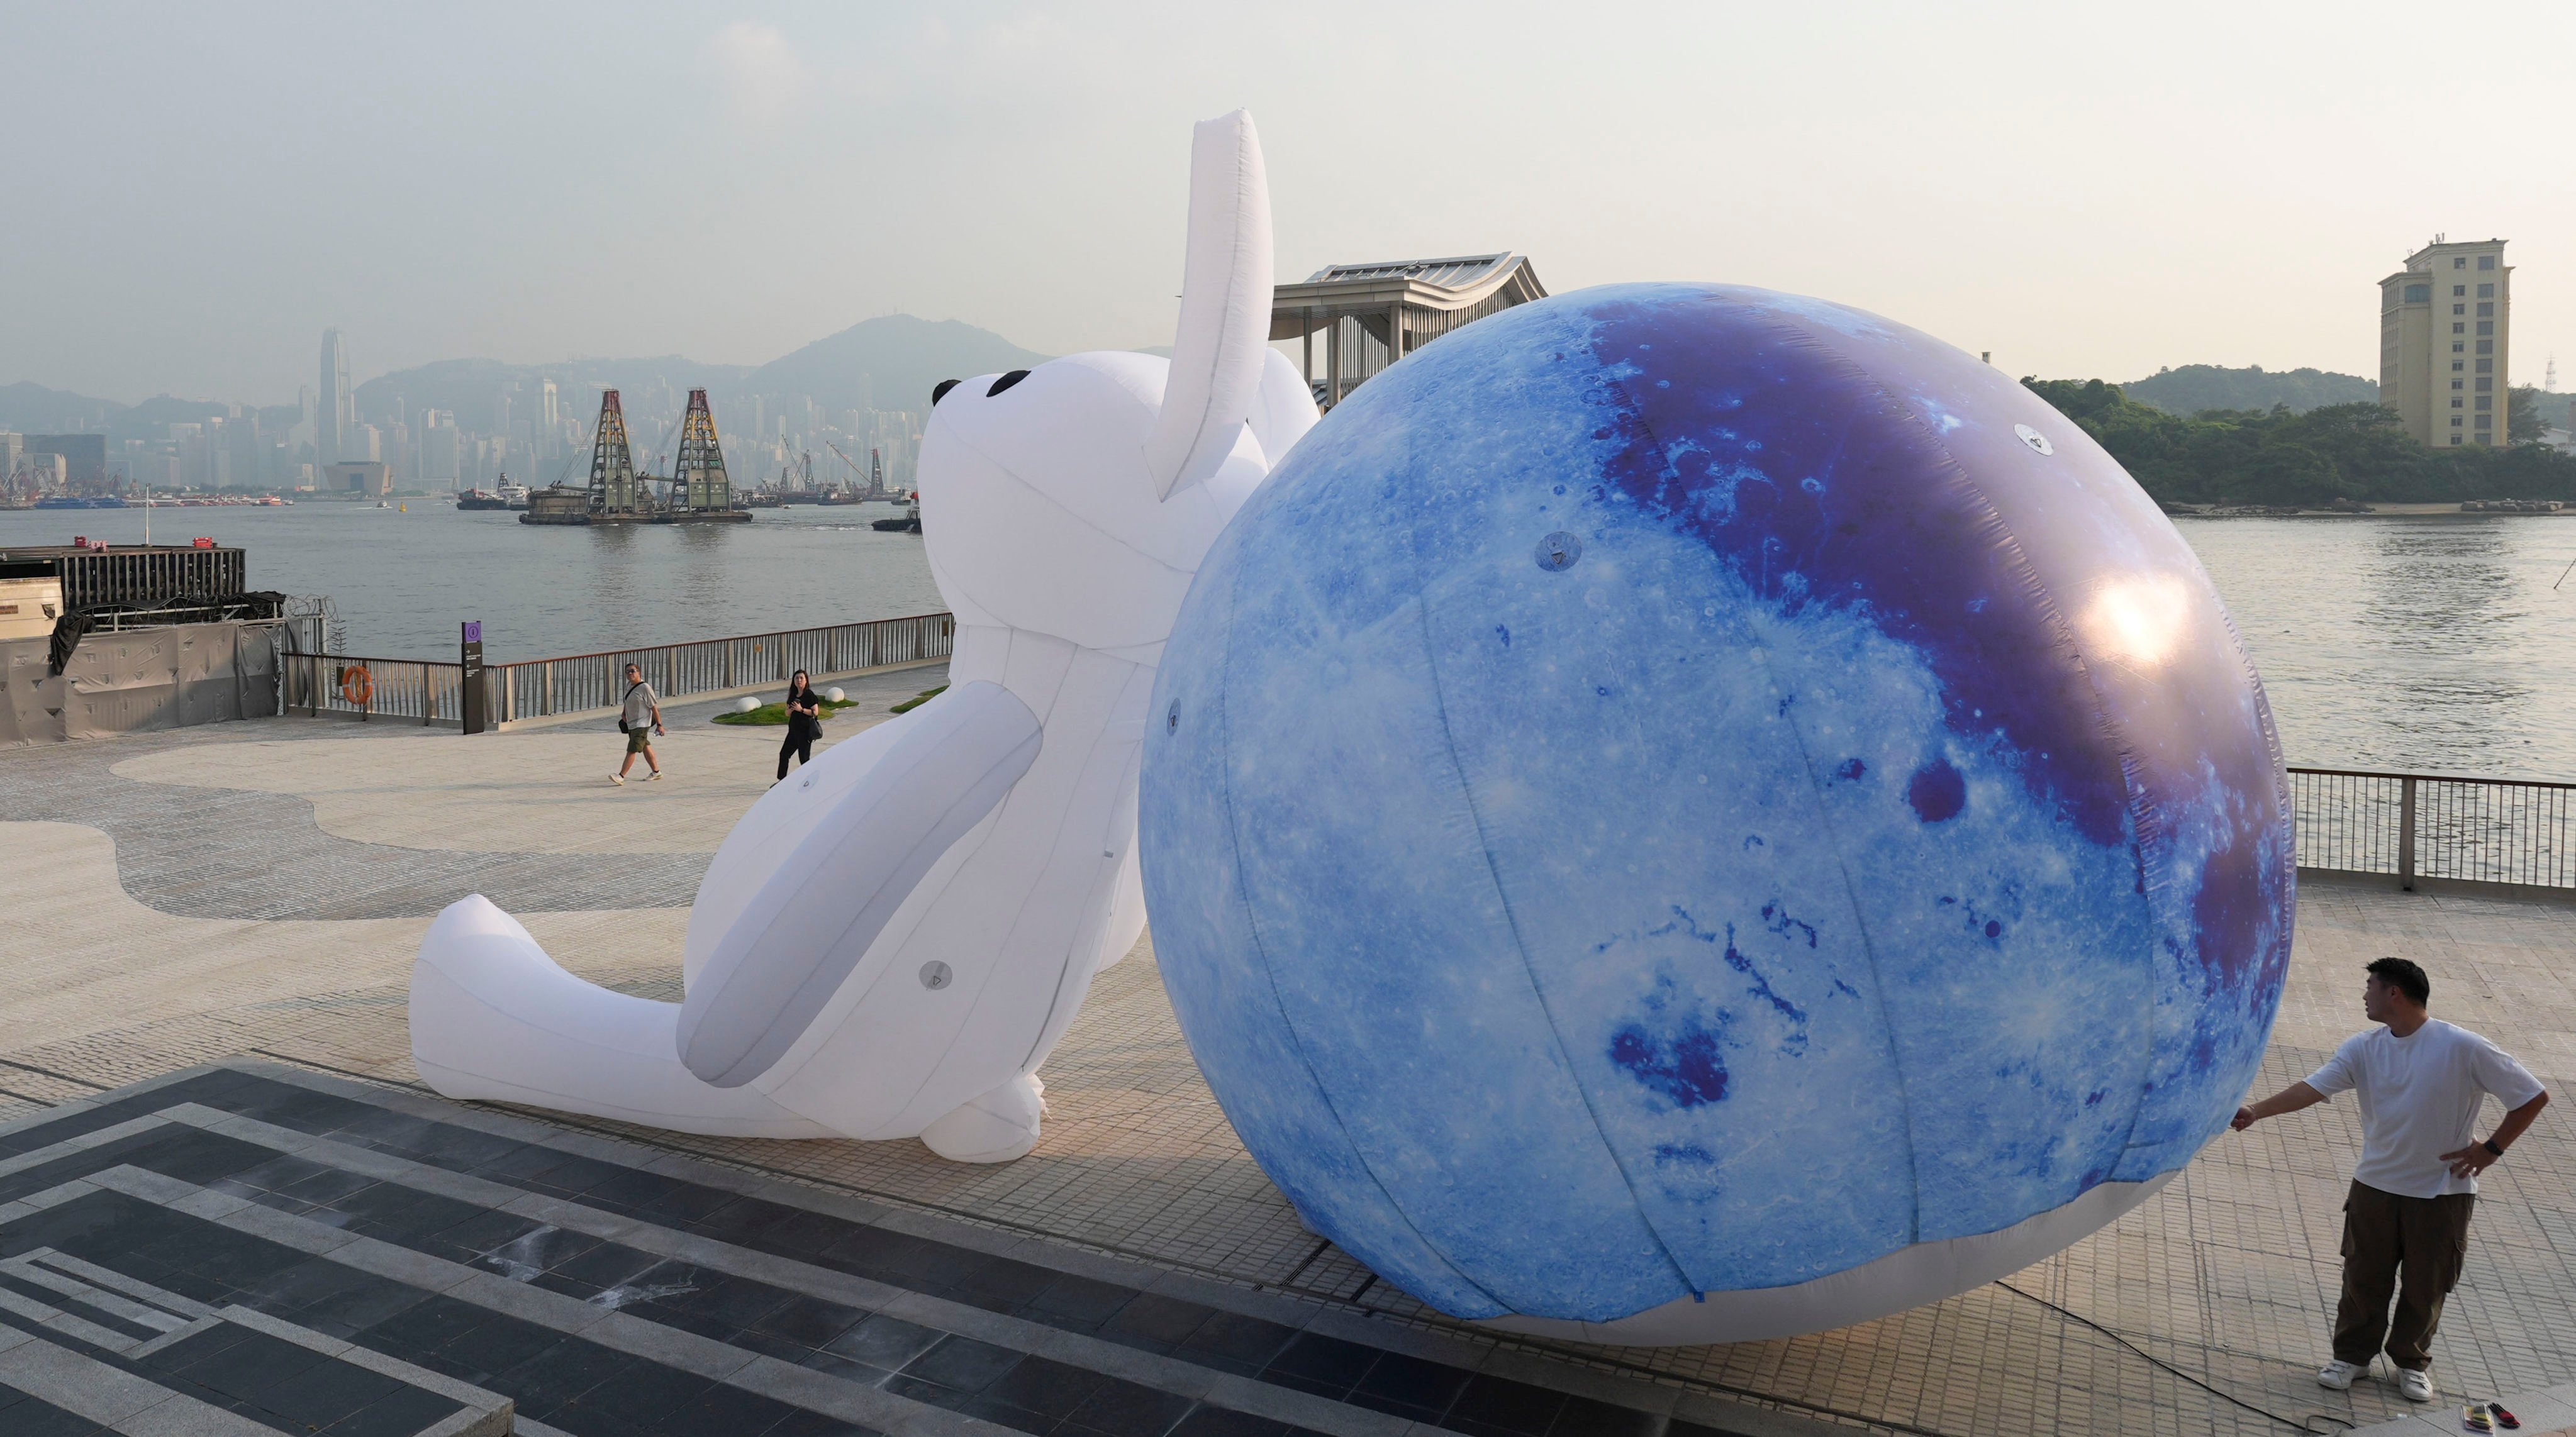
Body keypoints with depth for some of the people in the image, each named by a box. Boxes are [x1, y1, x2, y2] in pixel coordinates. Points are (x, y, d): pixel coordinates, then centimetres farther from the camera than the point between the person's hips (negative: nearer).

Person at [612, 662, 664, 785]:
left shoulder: (645, 688, -17)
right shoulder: (629, 685, 7)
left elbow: (654, 707, -15)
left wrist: (659, 725, -14)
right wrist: (624, 713, 13)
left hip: (641, 725, -9)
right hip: (631, 723, 9)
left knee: (632, 750, -12)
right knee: (645, 747, 17)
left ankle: (621, 776, -14)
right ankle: (656, 772, 28)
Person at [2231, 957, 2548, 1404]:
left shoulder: (2463, 1048, -16)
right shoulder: (2363, 1049, -5)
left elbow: (2534, 1097, -7)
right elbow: (2312, 1088, -14)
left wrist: (2491, 1148, -7)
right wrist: (2257, 1111, -28)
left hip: (2443, 1191, -3)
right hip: (2376, 1185, 3)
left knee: (2425, 1285, 12)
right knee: (2363, 1276, 10)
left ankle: (2412, 1360, 33)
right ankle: (2352, 1354, 27)